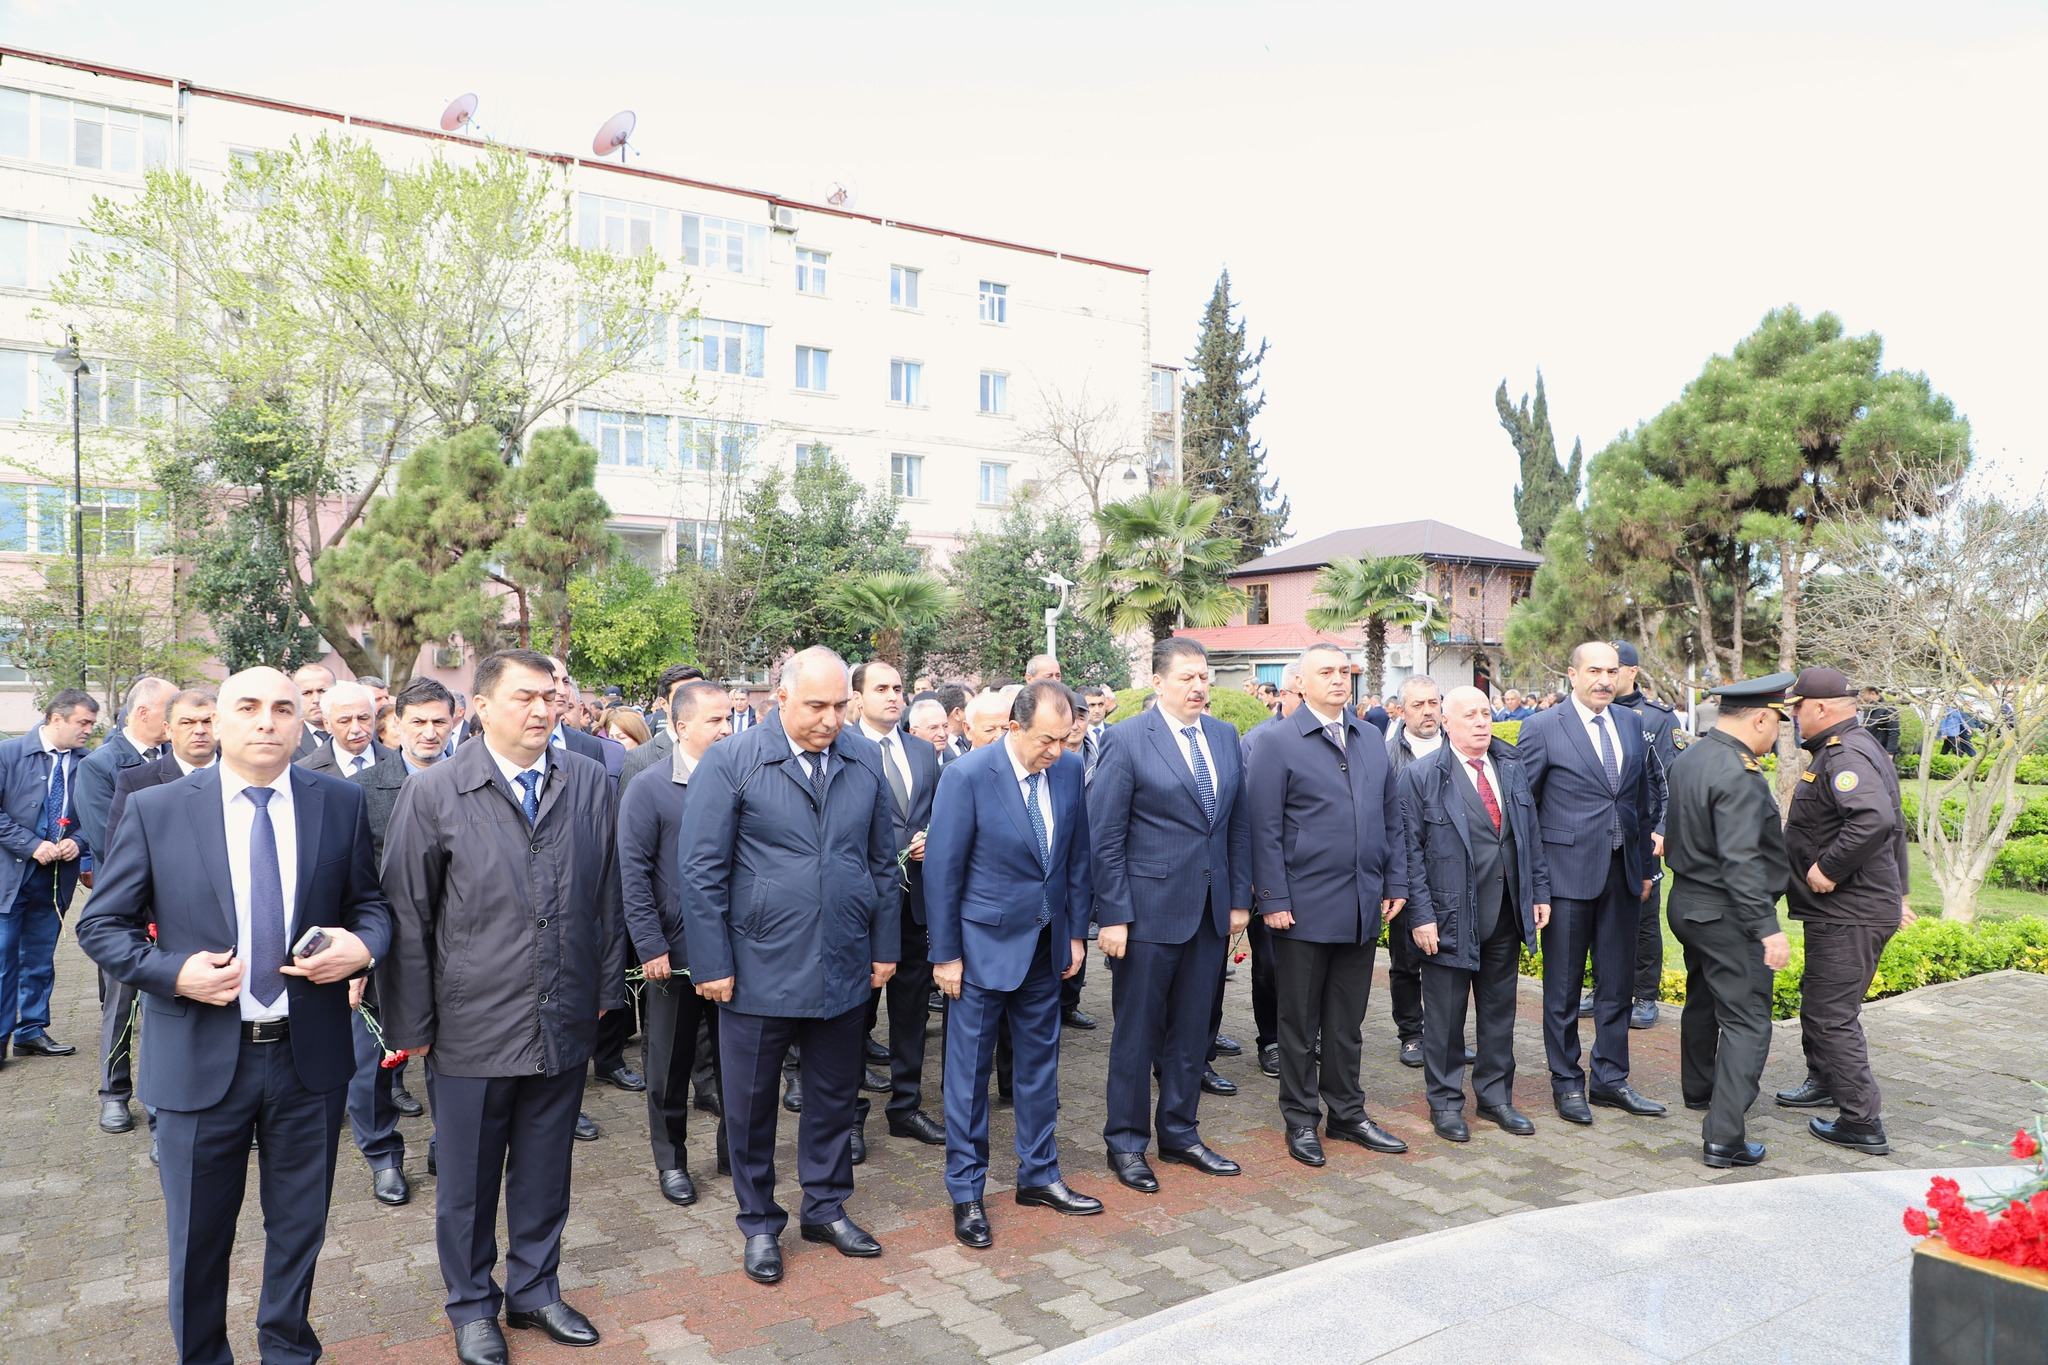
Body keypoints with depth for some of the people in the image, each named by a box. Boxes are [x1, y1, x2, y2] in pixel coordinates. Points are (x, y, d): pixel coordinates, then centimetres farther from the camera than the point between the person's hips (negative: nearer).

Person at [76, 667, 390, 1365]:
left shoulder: (341, 803, -3)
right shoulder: (155, 810, -6)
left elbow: (370, 902, 6)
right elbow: (100, 924, 0)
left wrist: (363, 945, -16)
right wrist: (175, 972, -17)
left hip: (309, 1055, 1)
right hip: (201, 1061, -1)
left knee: (300, 1225, 19)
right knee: (198, 1235, 17)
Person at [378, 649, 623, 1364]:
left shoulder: (590, 781, 0)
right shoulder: (432, 792, -8)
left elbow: (606, 895, 5)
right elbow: (407, 915, -5)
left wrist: (605, 989, 7)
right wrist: (412, 1023, -4)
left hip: (564, 1025, 3)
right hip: (472, 1028, -2)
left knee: (545, 1170, 18)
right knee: (467, 1178, 15)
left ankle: (534, 1290, 39)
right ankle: (472, 1307, 37)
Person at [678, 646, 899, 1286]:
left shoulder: (865, 761, 2)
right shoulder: (731, 762, -9)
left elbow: (882, 860, 8)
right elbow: (701, 870, -9)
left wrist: (885, 945, 8)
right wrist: (712, 965, -10)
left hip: (844, 969, 3)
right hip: (759, 969, -3)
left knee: (834, 1096, 17)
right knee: (751, 1105, 12)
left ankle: (826, 1207, 37)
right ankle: (760, 1225, 33)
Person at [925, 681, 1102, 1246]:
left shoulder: (1070, 769, -4)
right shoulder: (968, 775, -19)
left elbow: (1077, 855, 6)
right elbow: (943, 870, -13)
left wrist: (1076, 933, 7)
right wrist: (945, 955, -10)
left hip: (1045, 945, 5)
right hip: (984, 944, -5)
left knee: (1040, 1064, 16)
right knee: (969, 1072, 7)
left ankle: (1038, 1176, 32)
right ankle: (966, 1193, 22)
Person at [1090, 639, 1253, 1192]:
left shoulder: (1225, 737, 7)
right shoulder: (1126, 741, -10)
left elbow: (1239, 823, 12)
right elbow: (1104, 836, -11)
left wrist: (1240, 898, 7)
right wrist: (1112, 916, -13)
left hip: (1211, 911, 5)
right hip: (1148, 910, -5)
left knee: (1193, 1031, 15)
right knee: (1137, 1032, 7)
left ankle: (1179, 1134, 31)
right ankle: (1126, 1143, 23)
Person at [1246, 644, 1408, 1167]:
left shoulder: (1372, 741, 11)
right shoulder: (1276, 742, -6)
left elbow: (1391, 817, 14)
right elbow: (1265, 828, -9)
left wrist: (1395, 883, 8)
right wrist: (1274, 899, -13)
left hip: (1363, 906, 5)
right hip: (1305, 907, -4)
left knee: (1347, 1020, 15)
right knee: (1300, 1021, 8)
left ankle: (1347, 1114, 29)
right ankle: (1301, 1120, 22)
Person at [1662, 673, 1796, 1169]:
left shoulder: (1687, 759, 6)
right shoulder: (1738, 775, -23)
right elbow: (1740, 862, -28)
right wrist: (1767, 929, -26)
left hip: (1686, 901, 10)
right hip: (1726, 914, -10)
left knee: (1703, 1001, 27)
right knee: (1746, 1022, -4)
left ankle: (1699, 1089, 46)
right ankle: (1723, 1138, -5)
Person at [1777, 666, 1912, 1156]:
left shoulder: (1844, 755, -20)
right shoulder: (1857, 747, 14)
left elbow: (1875, 820, -38)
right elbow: (1893, 825, 23)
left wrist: (1828, 868, -27)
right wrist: (1897, 890, 29)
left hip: (1848, 915, -11)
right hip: (1851, 908, 11)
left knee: (1832, 1014, -5)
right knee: (1818, 999, 25)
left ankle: (1862, 1124, 3)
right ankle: (1824, 1081, 42)